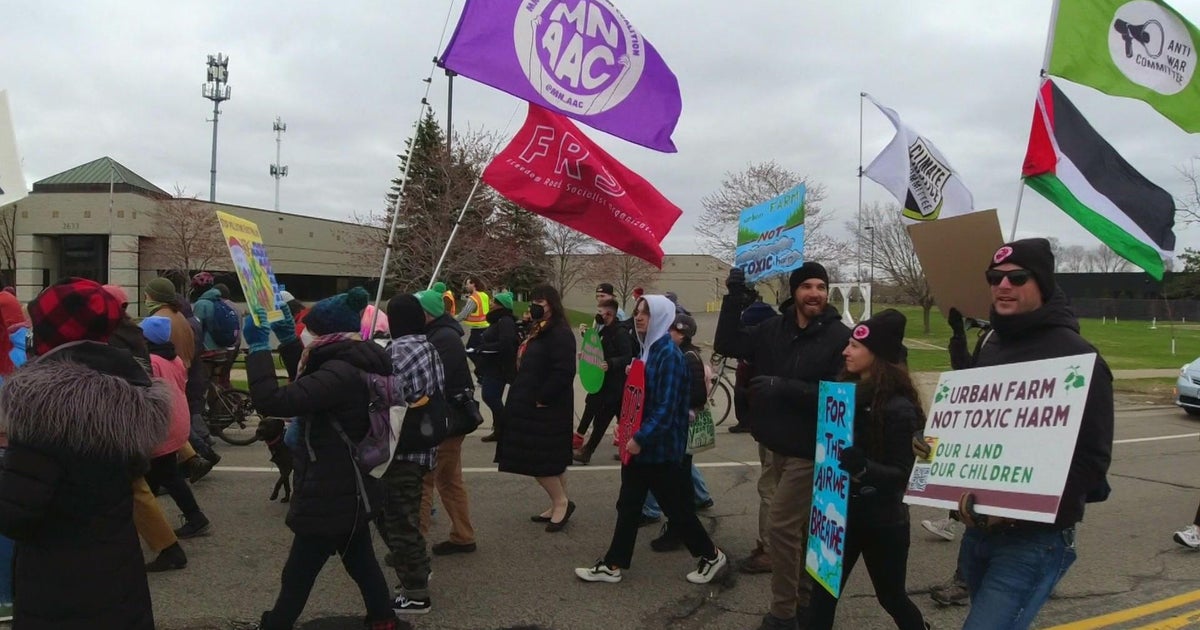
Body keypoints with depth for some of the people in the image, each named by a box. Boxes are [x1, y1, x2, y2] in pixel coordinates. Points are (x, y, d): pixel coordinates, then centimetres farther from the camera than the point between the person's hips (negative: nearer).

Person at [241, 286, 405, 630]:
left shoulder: (341, 373, -26)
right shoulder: (354, 364, 6)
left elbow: (271, 401, -33)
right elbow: (308, 386, 23)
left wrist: (258, 346, -24)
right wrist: (288, 340, 15)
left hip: (330, 495, -10)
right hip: (349, 490, 10)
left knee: (297, 576, 5)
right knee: (361, 561, 23)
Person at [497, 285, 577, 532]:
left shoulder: (560, 334, -17)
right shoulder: (539, 331, 14)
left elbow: (564, 372, -26)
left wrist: (542, 399, -21)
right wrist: (525, 396, 11)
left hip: (546, 408, -10)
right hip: (533, 405, 10)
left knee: (538, 459, -6)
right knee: (552, 459, 15)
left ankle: (561, 502, 7)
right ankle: (559, 505, 23)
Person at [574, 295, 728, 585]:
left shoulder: (669, 355, -18)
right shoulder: (647, 350, 10)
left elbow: (667, 407, -23)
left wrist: (641, 438, -23)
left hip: (660, 447, -8)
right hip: (639, 444, 9)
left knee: (675, 506, 5)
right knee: (628, 505, 12)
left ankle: (711, 555, 24)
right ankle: (612, 564, 20)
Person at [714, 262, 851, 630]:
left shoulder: (840, 337, -15)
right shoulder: (774, 329, 3)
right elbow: (726, 345, 1)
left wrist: (784, 387, -25)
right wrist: (735, 298, -9)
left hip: (812, 450, -6)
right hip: (779, 444, 6)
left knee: (781, 525, -5)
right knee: (801, 526, 18)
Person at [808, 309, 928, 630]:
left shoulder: (898, 408, -20)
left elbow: (903, 473, -20)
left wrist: (863, 468, -35)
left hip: (882, 522, -5)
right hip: (841, 513, 6)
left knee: (891, 596, 15)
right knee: (823, 594, 7)